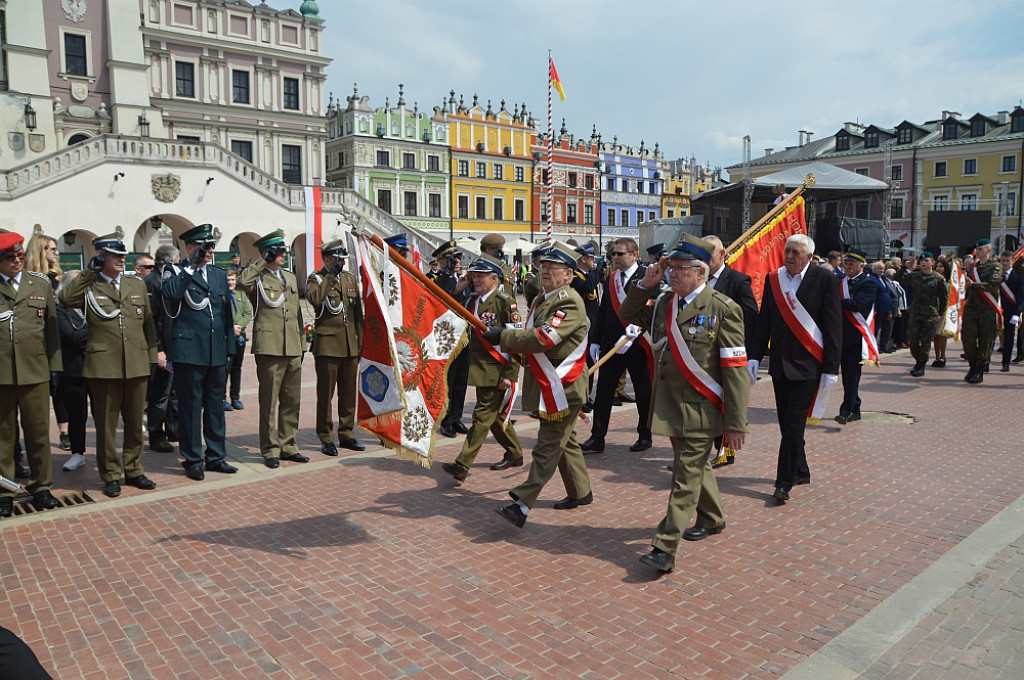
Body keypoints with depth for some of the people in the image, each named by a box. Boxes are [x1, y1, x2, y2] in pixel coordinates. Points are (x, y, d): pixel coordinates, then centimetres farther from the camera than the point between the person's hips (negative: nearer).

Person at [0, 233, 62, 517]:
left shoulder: (41, 284, 10)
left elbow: (51, 326, 9)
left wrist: (53, 364, 5)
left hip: (35, 372, 1)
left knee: (38, 433, 6)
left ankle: (40, 487, 19)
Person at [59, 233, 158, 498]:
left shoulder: (137, 285, 12)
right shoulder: (89, 287, 1)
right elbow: (65, 298, -22)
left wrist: (152, 357, 8)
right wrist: (90, 272, -14)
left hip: (137, 365, 3)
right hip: (104, 366, -3)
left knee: (135, 422, 11)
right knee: (106, 424, 5)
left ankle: (134, 471, 24)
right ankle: (110, 475, 17)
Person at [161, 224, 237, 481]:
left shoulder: (220, 274, 15)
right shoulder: (175, 271, 0)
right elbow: (171, 293, -24)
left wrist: (229, 349, 12)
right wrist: (192, 266, -19)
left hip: (217, 353, 5)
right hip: (188, 351, -5)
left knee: (216, 406, 12)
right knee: (190, 406, 2)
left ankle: (216, 456, 22)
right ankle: (192, 460, 12)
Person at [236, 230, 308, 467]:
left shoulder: (291, 277, 19)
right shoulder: (257, 278, -1)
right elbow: (242, 281, -27)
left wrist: (301, 343, 18)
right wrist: (263, 262, -14)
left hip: (293, 349, 6)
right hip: (269, 347, -6)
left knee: (292, 400, 11)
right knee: (269, 401, 0)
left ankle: (288, 446, 21)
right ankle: (270, 450, 10)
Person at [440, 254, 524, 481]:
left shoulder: (505, 302, -11)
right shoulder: (473, 301, 10)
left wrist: (509, 375, -18)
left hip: (498, 372, -8)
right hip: (480, 369, 8)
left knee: (483, 416, -6)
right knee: (495, 415, 17)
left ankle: (463, 465, -6)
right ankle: (514, 454, 34)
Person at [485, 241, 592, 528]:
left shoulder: (570, 303, -17)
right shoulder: (542, 299, 15)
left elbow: (544, 337, -26)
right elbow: (531, 338, 22)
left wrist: (503, 336, -20)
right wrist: (510, 344, 4)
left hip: (562, 387, -10)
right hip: (546, 384, 10)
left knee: (547, 447, -7)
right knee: (566, 442, 19)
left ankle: (522, 505, -9)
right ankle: (581, 492, 33)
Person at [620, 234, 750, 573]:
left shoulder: (723, 309, -13)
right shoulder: (663, 303, 5)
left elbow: (736, 370, -15)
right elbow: (627, 314, 20)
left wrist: (736, 423, -17)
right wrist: (645, 284, 2)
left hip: (700, 410, -7)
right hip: (670, 406, 7)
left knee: (686, 477, -4)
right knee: (695, 467, 22)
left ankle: (666, 549, -1)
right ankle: (712, 518, 44)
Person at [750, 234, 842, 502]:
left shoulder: (825, 280, -6)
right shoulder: (773, 279, 7)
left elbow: (833, 326, -7)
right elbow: (763, 321, 10)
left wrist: (831, 368, -10)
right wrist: (754, 357, 3)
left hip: (807, 365, -5)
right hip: (780, 363, 5)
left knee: (794, 422, -6)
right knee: (786, 422, 12)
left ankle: (785, 482, 2)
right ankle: (800, 471, 30)